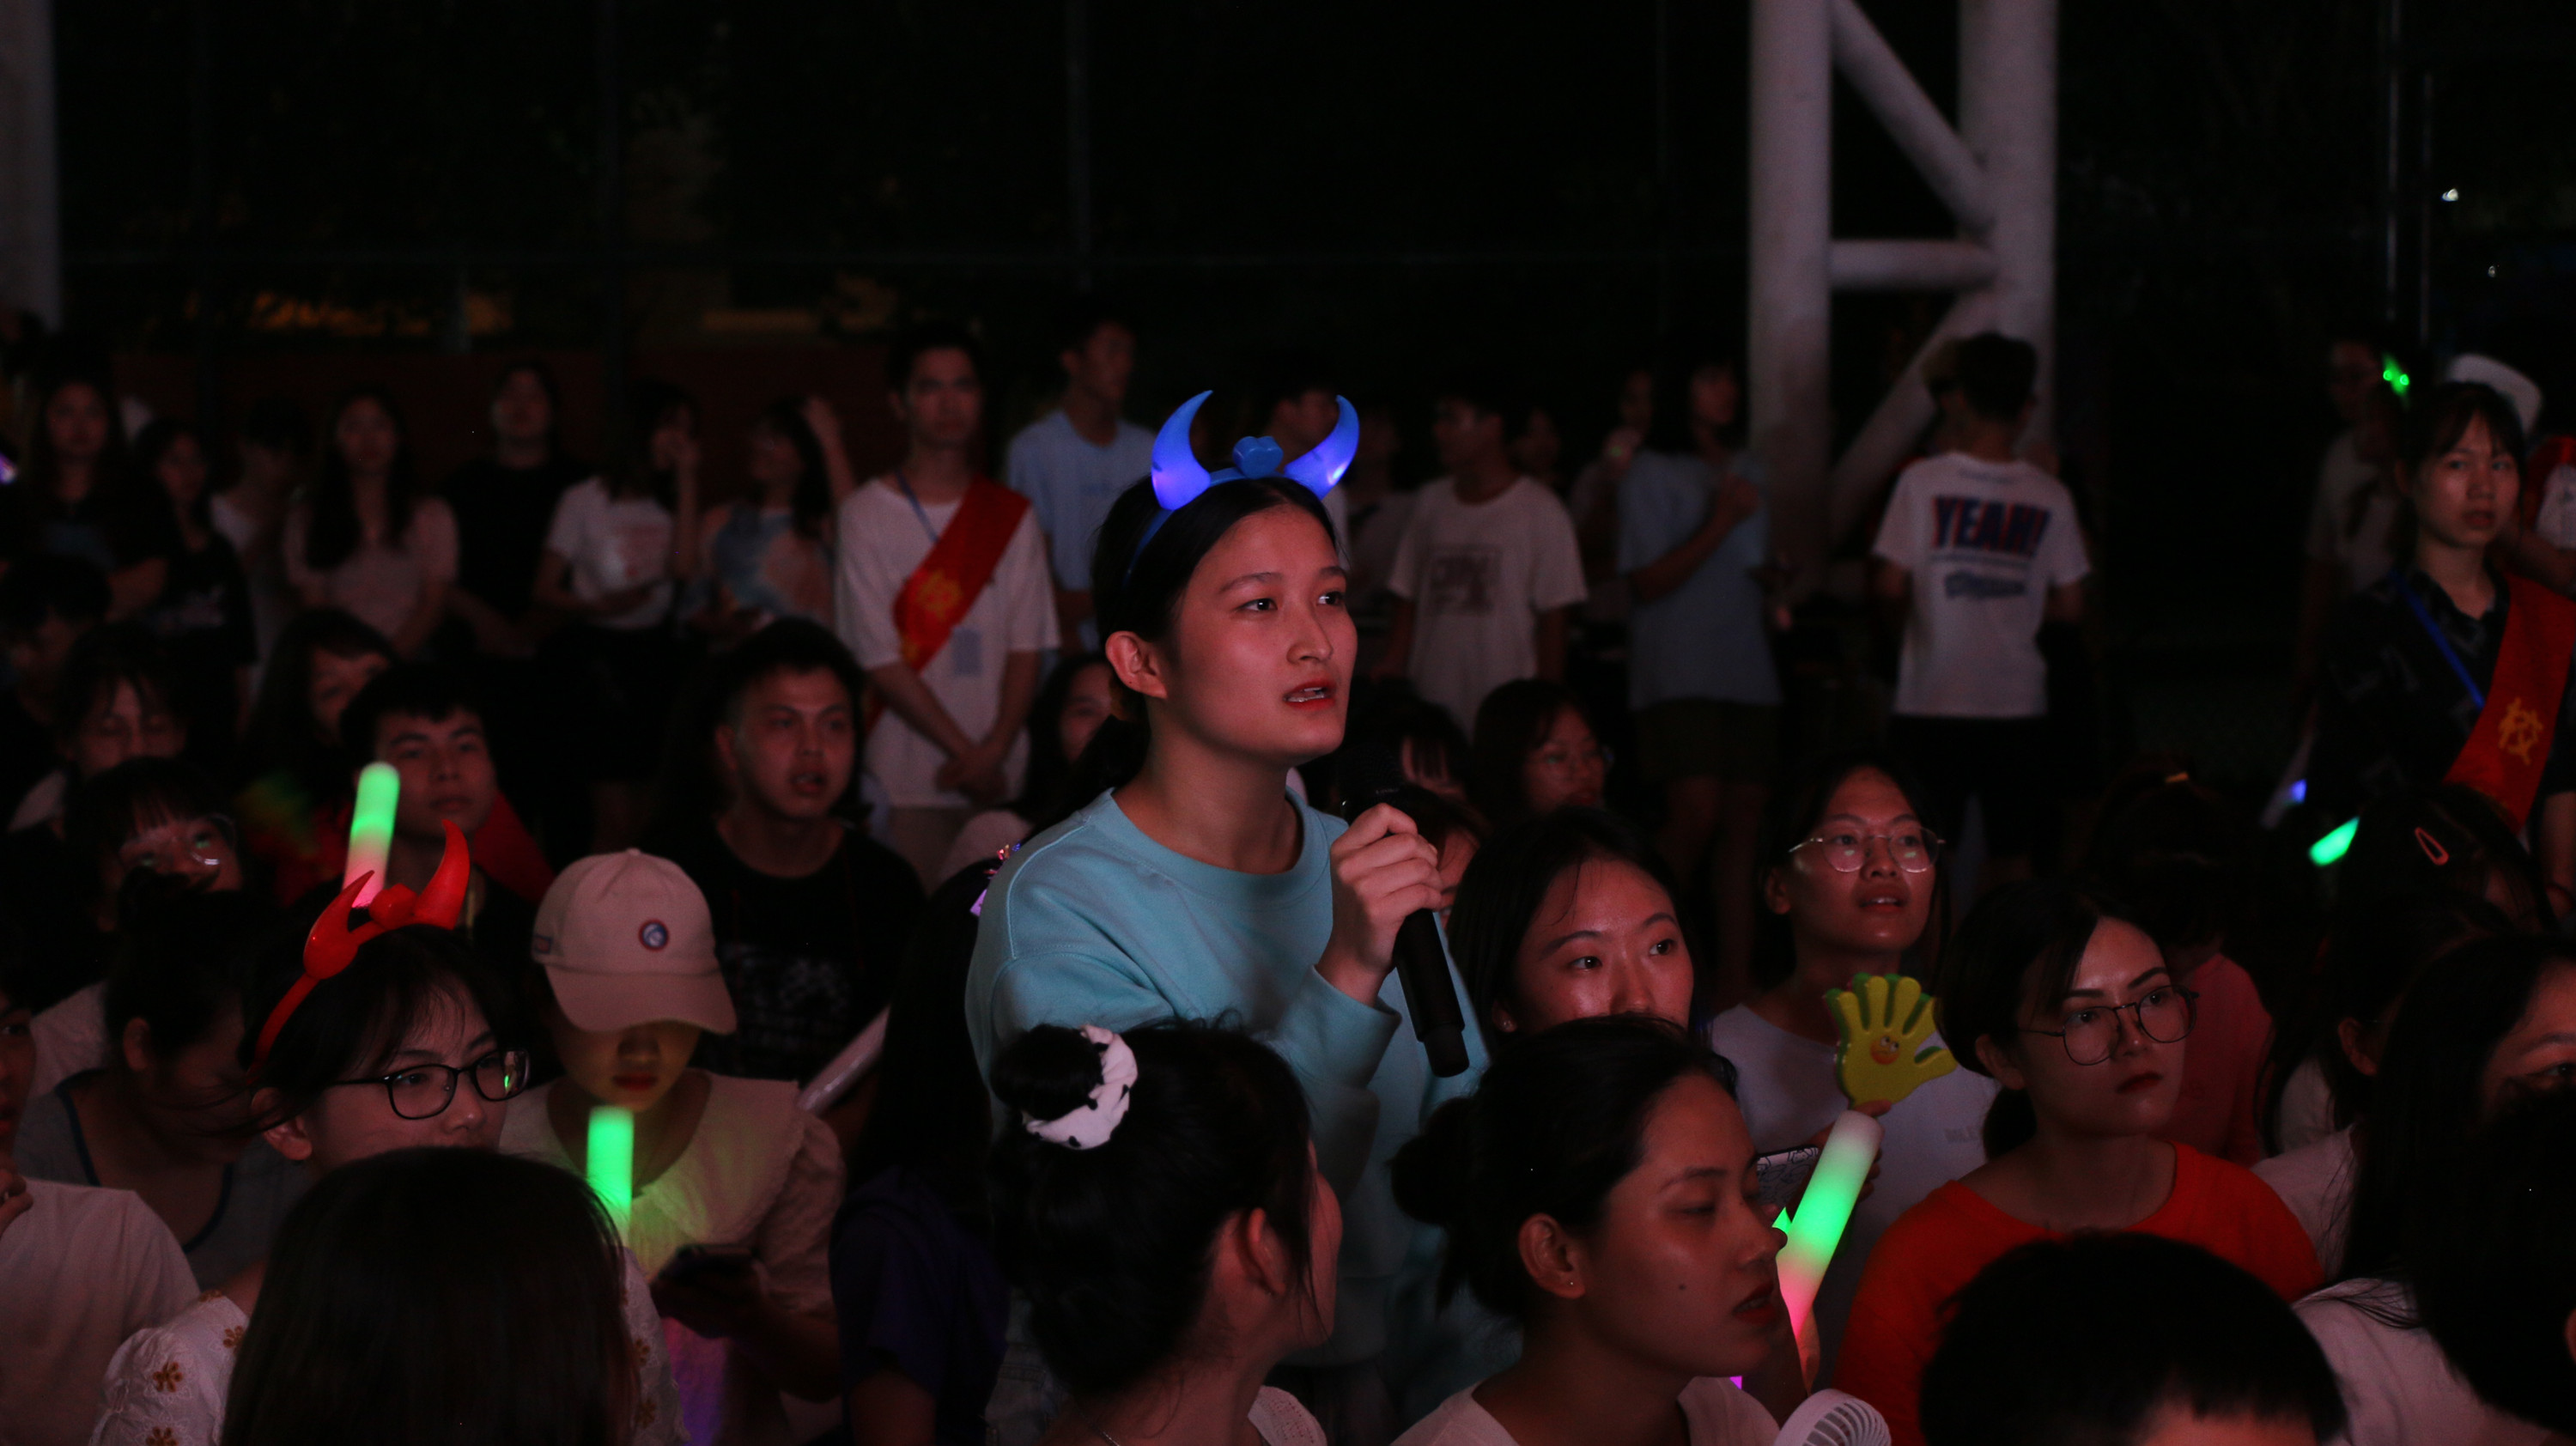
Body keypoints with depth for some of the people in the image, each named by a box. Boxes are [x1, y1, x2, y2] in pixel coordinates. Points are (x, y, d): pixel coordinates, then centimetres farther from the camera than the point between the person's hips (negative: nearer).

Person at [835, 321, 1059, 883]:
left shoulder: (1011, 515, 12)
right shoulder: (867, 515, 1)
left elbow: (1027, 648, 6)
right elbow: (881, 662, -4)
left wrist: (994, 749, -9)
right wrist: (964, 751, -8)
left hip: (1001, 779, 3)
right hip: (907, 787, -3)